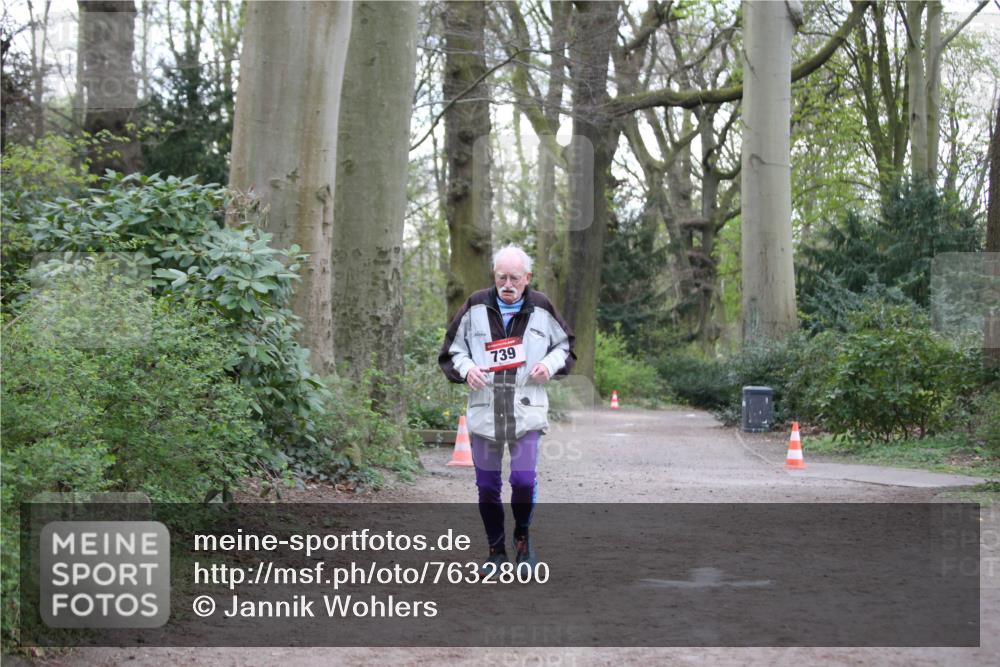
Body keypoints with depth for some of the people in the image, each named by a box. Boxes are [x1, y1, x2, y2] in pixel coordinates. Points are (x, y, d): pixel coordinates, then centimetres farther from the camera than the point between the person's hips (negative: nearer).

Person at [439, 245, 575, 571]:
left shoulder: (542, 309, 2)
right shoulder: (475, 307, 2)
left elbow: (566, 345, 16)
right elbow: (451, 350, 11)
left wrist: (550, 365, -4)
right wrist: (466, 369, -10)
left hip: (527, 412, -1)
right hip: (483, 410, 1)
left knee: (524, 479, -11)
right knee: (487, 485, 6)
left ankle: (522, 536, 18)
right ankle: (496, 551, 21)